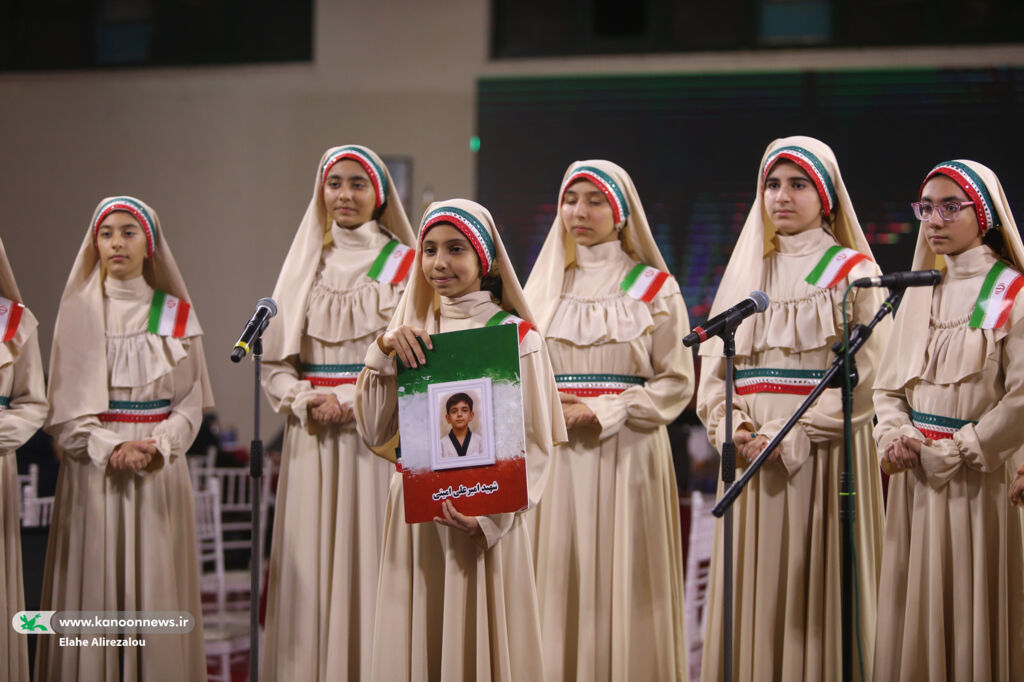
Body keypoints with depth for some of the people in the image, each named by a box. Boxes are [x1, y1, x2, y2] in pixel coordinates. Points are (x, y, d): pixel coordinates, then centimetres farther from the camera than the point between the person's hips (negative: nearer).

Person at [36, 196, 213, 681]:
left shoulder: (176, 314, 8)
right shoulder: (79, 310, 5)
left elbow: (190, 403, 3)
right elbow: (64, 406, 0)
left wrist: (157, 447, -15)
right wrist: (110, 450, -14)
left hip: (160, 470, 1)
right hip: (91, 467, -1)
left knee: (154, 588, -1)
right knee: (95, 587, -2)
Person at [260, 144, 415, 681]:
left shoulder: (404, 265, 3)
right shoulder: (307, 266, 14)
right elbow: (275, 361, 12)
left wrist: (350, 401, -13)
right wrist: (305, 399, -8)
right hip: (312, 442, 3)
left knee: (370, 555, -6)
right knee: (312, 570, 1)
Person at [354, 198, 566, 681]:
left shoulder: (515, 334, -4)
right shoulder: (410, 333, 10)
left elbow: (537, 443, -9)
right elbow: (374, 431, 4)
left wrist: (488, 517, -20)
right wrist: (383, 352, -9)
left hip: (485, 524, -4)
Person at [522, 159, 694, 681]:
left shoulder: (654, 288, 4)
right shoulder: (545, 286, 14)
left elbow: (676, 381, -2)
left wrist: (603, 413, -12)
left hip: (627, 456, -3)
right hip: (557, 459, 3)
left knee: (622, 589, -5)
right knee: (561, 588, -1)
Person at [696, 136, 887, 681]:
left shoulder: (853, 273, 1)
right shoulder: (746, 271, 16)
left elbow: (859, 379, -8)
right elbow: (713, 366, 11)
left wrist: (789, 436, -16)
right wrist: (732, 428, -8)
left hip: (822, 456, -4)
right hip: (751, 456, 4)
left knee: (813, 596, -5)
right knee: (754, 598, 2)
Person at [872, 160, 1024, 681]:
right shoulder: (918, 295, 13)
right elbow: (889, 386, 13)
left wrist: (951, 452, -14)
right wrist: (894, 434, -7)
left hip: (979, 484, -5)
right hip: (916, 484, 5)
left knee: (973, 613, -2)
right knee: (915, 614, 6)